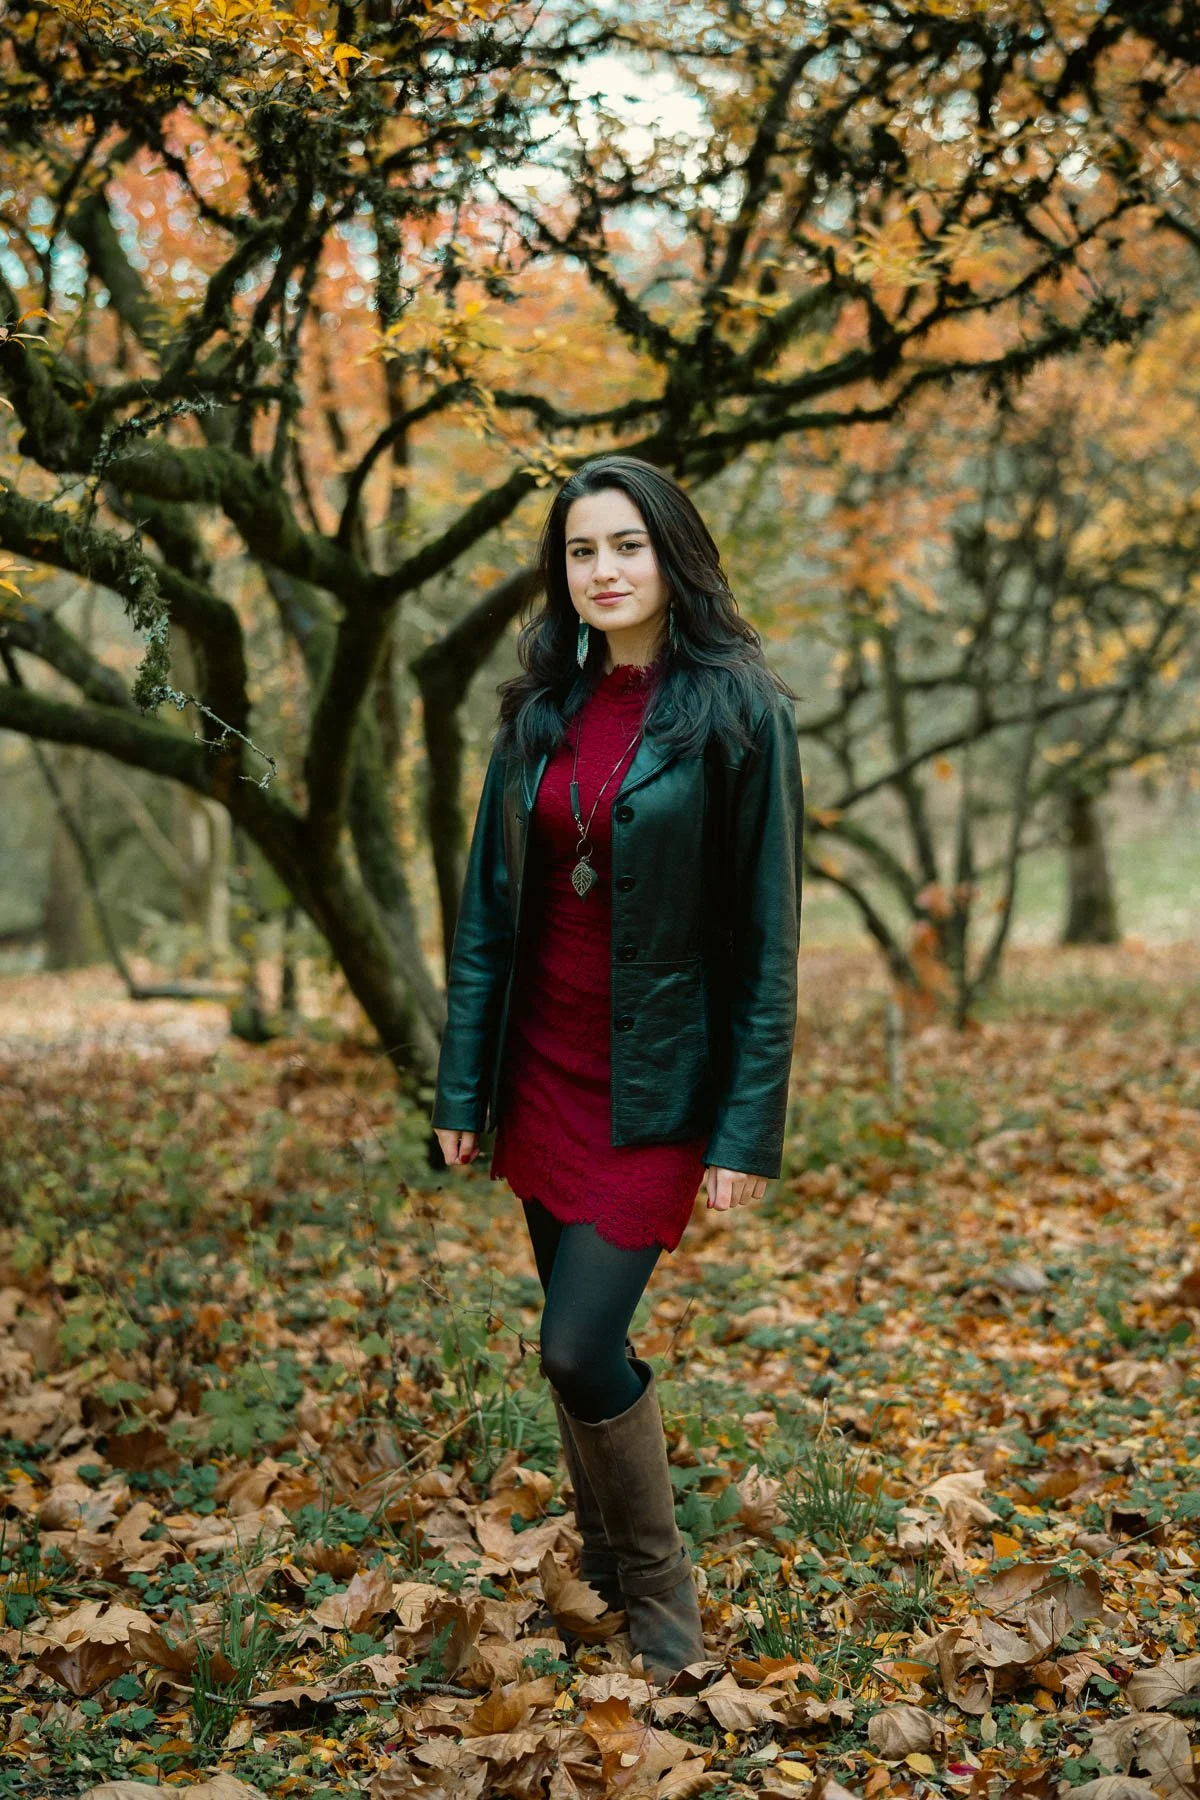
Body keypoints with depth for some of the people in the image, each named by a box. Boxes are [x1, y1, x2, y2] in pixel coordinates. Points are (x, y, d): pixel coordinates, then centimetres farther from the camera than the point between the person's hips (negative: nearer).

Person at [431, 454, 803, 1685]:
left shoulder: (738, 711, -9)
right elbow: (486, 906, 8)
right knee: (576, 1339, 12)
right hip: (541, 1070, 5)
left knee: (579, 1349, -10)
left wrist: (749, 1125, -12)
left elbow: (767, 936, -10)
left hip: (654, 1080, -5)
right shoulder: (541, 712, 5)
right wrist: (462, 1081, 5)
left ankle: (660, 1592, 13)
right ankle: (601, 1559, 32)